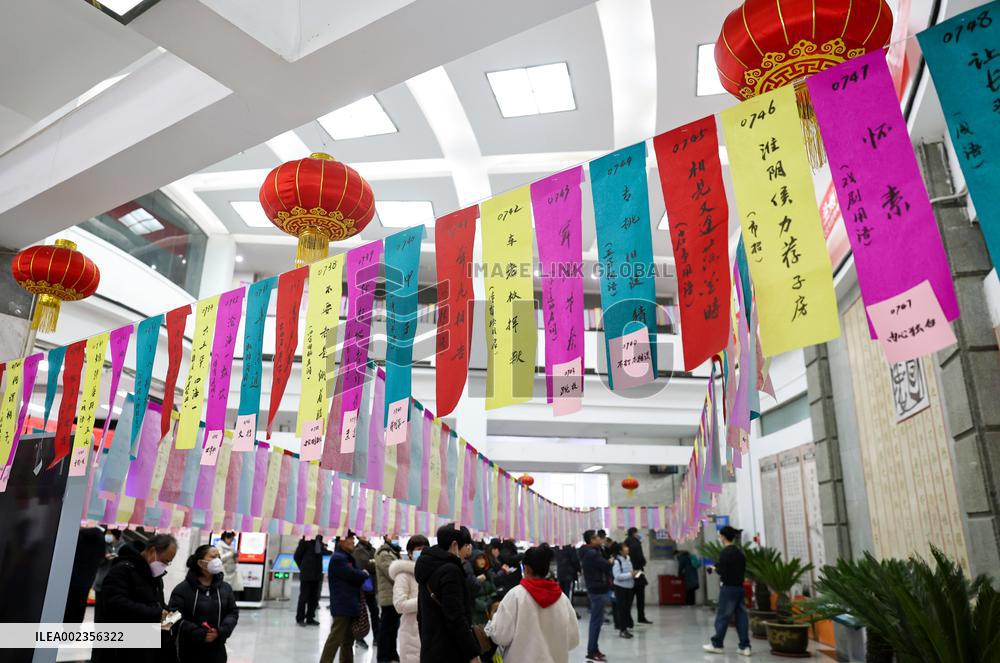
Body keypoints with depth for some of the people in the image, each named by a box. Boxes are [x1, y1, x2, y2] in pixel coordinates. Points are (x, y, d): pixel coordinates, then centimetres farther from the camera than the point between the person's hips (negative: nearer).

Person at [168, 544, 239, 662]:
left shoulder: (225, 588, 5)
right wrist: (199, 633, -23)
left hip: (216, 651, 4)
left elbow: (233, 612, 4)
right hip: (189, 652, -3)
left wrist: (221, 631, -15)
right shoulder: (182, 589, -8)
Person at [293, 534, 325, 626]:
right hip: (306, 575, -6)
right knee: (304, 597, 3)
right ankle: (300, 618, 15)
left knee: (314, 598, 10)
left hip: (316, 575, 6)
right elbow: (297, 556, -4)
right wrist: (303, 567, 1)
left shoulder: (320, 543, 7)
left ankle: (310, 618, 20)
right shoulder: (305, 542, -11)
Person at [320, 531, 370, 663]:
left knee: (348, 638, 15)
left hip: (350, 604, 10)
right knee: (336, 638, -8)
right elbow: (352, 575, -20)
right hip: (342, 605, -10)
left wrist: (361, 574, -3)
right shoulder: (338, 558, -14)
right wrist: (364, 574, -1)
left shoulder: (348, 557, 19)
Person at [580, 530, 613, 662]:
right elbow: (607, 567, -18)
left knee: (596, 620, 16)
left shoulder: (588, 552, 12)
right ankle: (591, 652, -2)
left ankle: (593, 648, 24)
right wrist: (610, 562, 2)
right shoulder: (592, 554, -21)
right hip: (598, 590, -10)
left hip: (594, 589, 10)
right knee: (596, 621, -6)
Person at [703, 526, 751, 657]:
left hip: (728, 588, -7)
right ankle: (745, 646, 8)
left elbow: (722, 571, -18)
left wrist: (715, 568, 1)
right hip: (740, 587, 7)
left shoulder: (725, 552, -15)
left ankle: (717, 644, 11)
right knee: (742, 616, 8)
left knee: (722, 616, 2)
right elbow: (743, 569, 13)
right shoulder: (740, 551, 9)